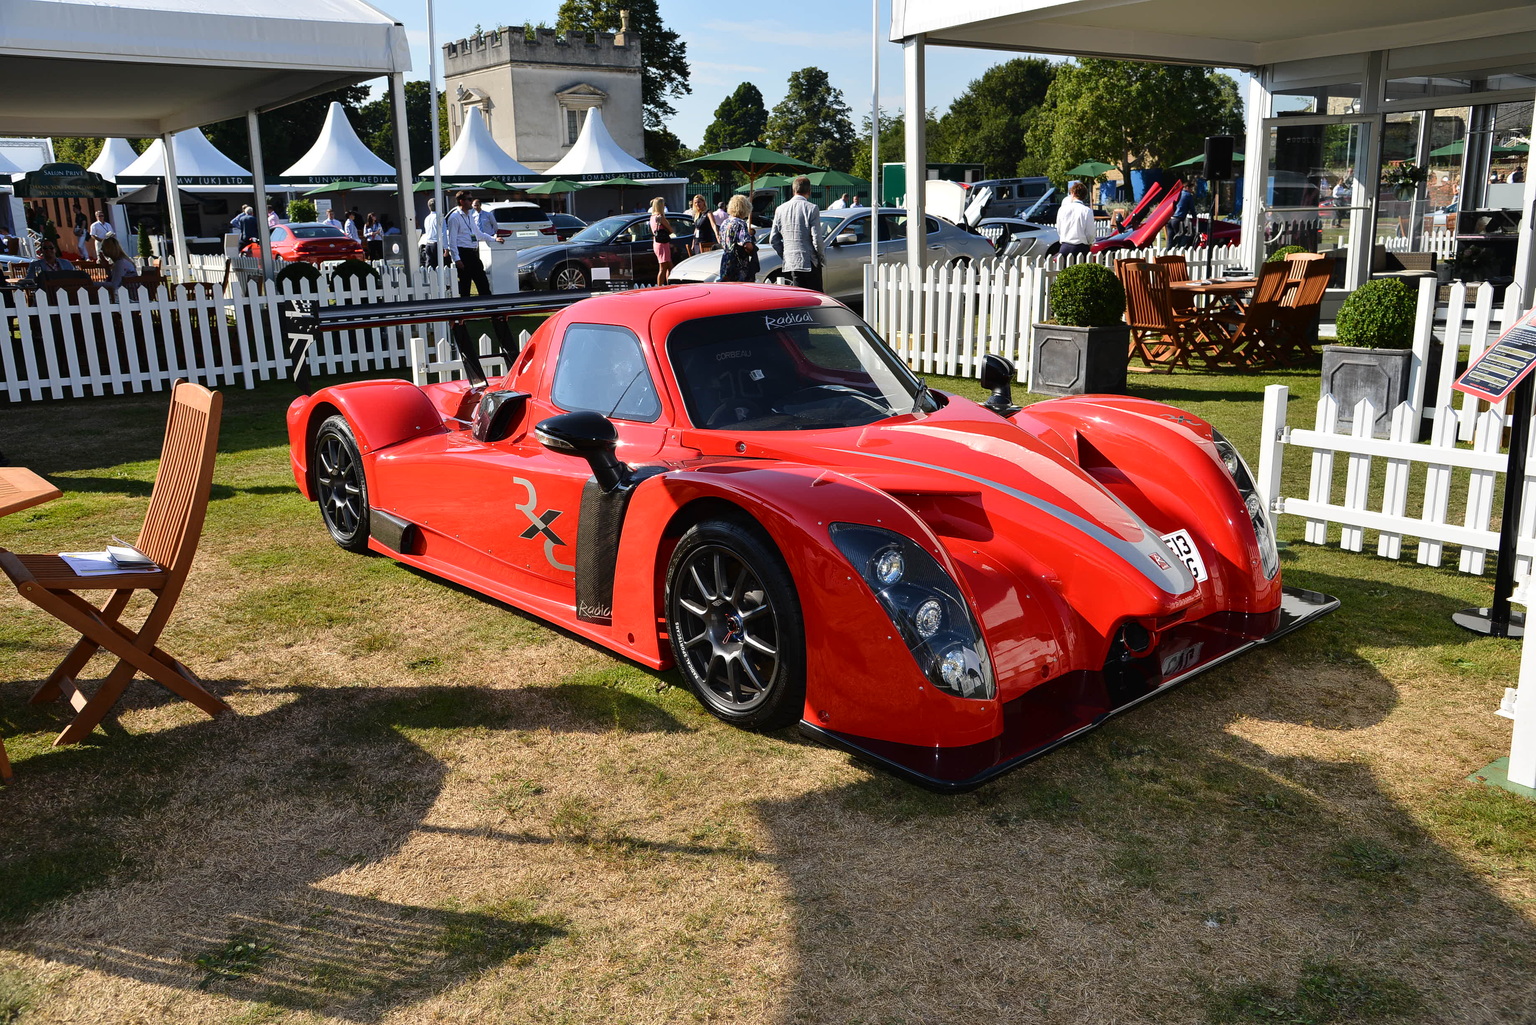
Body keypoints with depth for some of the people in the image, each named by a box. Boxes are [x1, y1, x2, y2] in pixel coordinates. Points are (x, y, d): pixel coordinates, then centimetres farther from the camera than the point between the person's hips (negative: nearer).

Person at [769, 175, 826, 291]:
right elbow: (817, 238, -11)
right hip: (809, 263, -5)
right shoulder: (812, 208, -8)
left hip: (788, 264, 5)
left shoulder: (780, 210, 6)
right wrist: (822, 257, 4)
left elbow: (773, 240, 9)